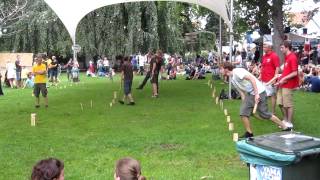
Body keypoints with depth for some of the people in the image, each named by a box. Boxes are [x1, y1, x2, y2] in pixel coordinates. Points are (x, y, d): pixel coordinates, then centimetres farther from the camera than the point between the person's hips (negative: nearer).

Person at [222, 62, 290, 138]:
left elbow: (252, 79, -24)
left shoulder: (237, 72, -18)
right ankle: (249, 133, 9)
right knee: (243, 113, -2)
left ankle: (285, 128, 10)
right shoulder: (231, 78, 11)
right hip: (249, 94, 9)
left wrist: (256, 94, -25)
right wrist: (244, 102, 12)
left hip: (259, 92, -8)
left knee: (265, 114, -3)